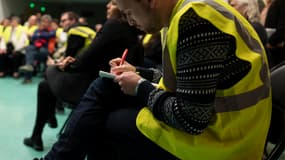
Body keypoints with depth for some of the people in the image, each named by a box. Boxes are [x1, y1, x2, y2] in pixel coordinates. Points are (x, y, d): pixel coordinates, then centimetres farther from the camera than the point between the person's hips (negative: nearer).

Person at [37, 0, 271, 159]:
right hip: (200, 114, 9)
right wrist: (136, 77, 4)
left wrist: (140, 88, -11)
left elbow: (191, 118, -25)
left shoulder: (195, 21, -24)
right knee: (103, 89, 7)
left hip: (216, 138, -9)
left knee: (102, 123, -5)